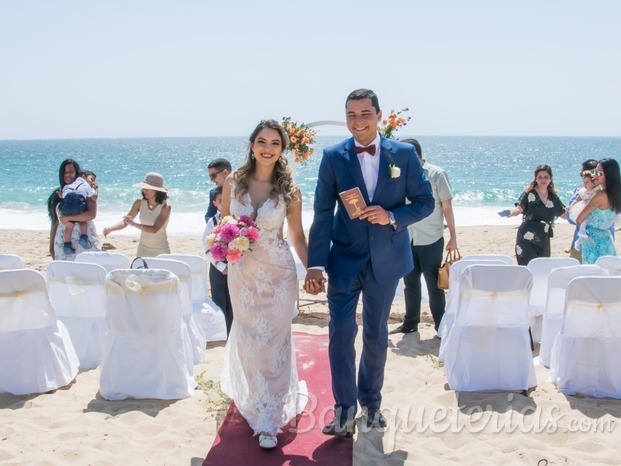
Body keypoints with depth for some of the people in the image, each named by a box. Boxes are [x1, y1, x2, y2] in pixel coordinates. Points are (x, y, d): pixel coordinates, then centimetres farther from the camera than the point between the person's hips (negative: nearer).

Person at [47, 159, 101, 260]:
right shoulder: (58, 195, 14)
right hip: (63, 243, 3)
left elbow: (92, 214, -12)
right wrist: (51, 247, 10)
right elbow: (55, 223, 14)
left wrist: (68, 218, -12)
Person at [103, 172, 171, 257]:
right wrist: (110, 228, -22)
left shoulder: (165, 206, -17)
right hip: (143, 249, 3)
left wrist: (134, 224, -34)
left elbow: (154, 229, -25)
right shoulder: (140, 202, -6)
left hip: (161, 251, -3)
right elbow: (125, 222, -4)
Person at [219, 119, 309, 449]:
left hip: (278, 273, -2)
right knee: (249, 340, 14)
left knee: (273, 342, 2)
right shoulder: (233, 182, -4)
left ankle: (268, 418, 15)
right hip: (242, 271, 2)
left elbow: (297, 236, 1)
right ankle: (257, 402, 38)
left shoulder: (289, 189, -7)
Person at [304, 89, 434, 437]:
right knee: (341, 334, -3)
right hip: (344, 259, -1)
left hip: (386, 260, 1)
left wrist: (392, 217, -19)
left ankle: (371, 402, 32)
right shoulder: (333, 157, -5)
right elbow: (322, 214, -7)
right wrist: (316, 264, -15)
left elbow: (426, 201, 0)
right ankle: (345, 410, 9)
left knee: (377, 335, 14)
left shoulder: (404, 153, -4)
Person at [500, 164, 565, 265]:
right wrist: (510, 212, -40)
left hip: (544, 241, 5)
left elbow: (564, 214, 17)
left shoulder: (553, 197, 10)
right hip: (527, 240, -5)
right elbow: (519, 209, -20)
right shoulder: (529, 193, -5)